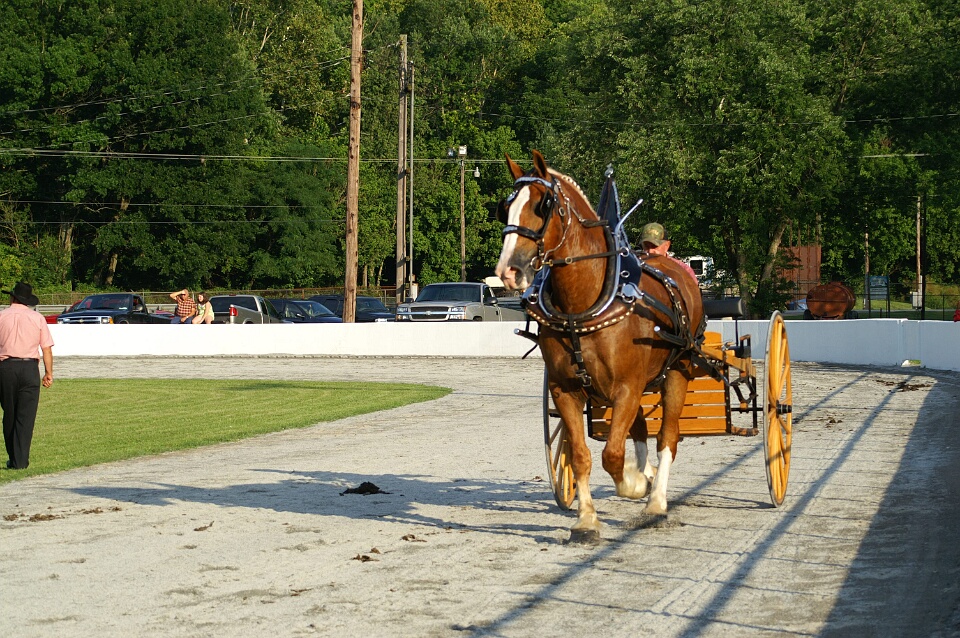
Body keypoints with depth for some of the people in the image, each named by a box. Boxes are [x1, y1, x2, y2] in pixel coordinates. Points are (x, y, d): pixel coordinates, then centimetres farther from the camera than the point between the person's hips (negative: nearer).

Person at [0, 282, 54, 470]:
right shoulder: (38, 318, 5)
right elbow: (47, 349, 2)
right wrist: (49, 373, 7)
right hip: (29, 368, 0)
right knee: (25, 417, 0)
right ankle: (20, 460, -6)